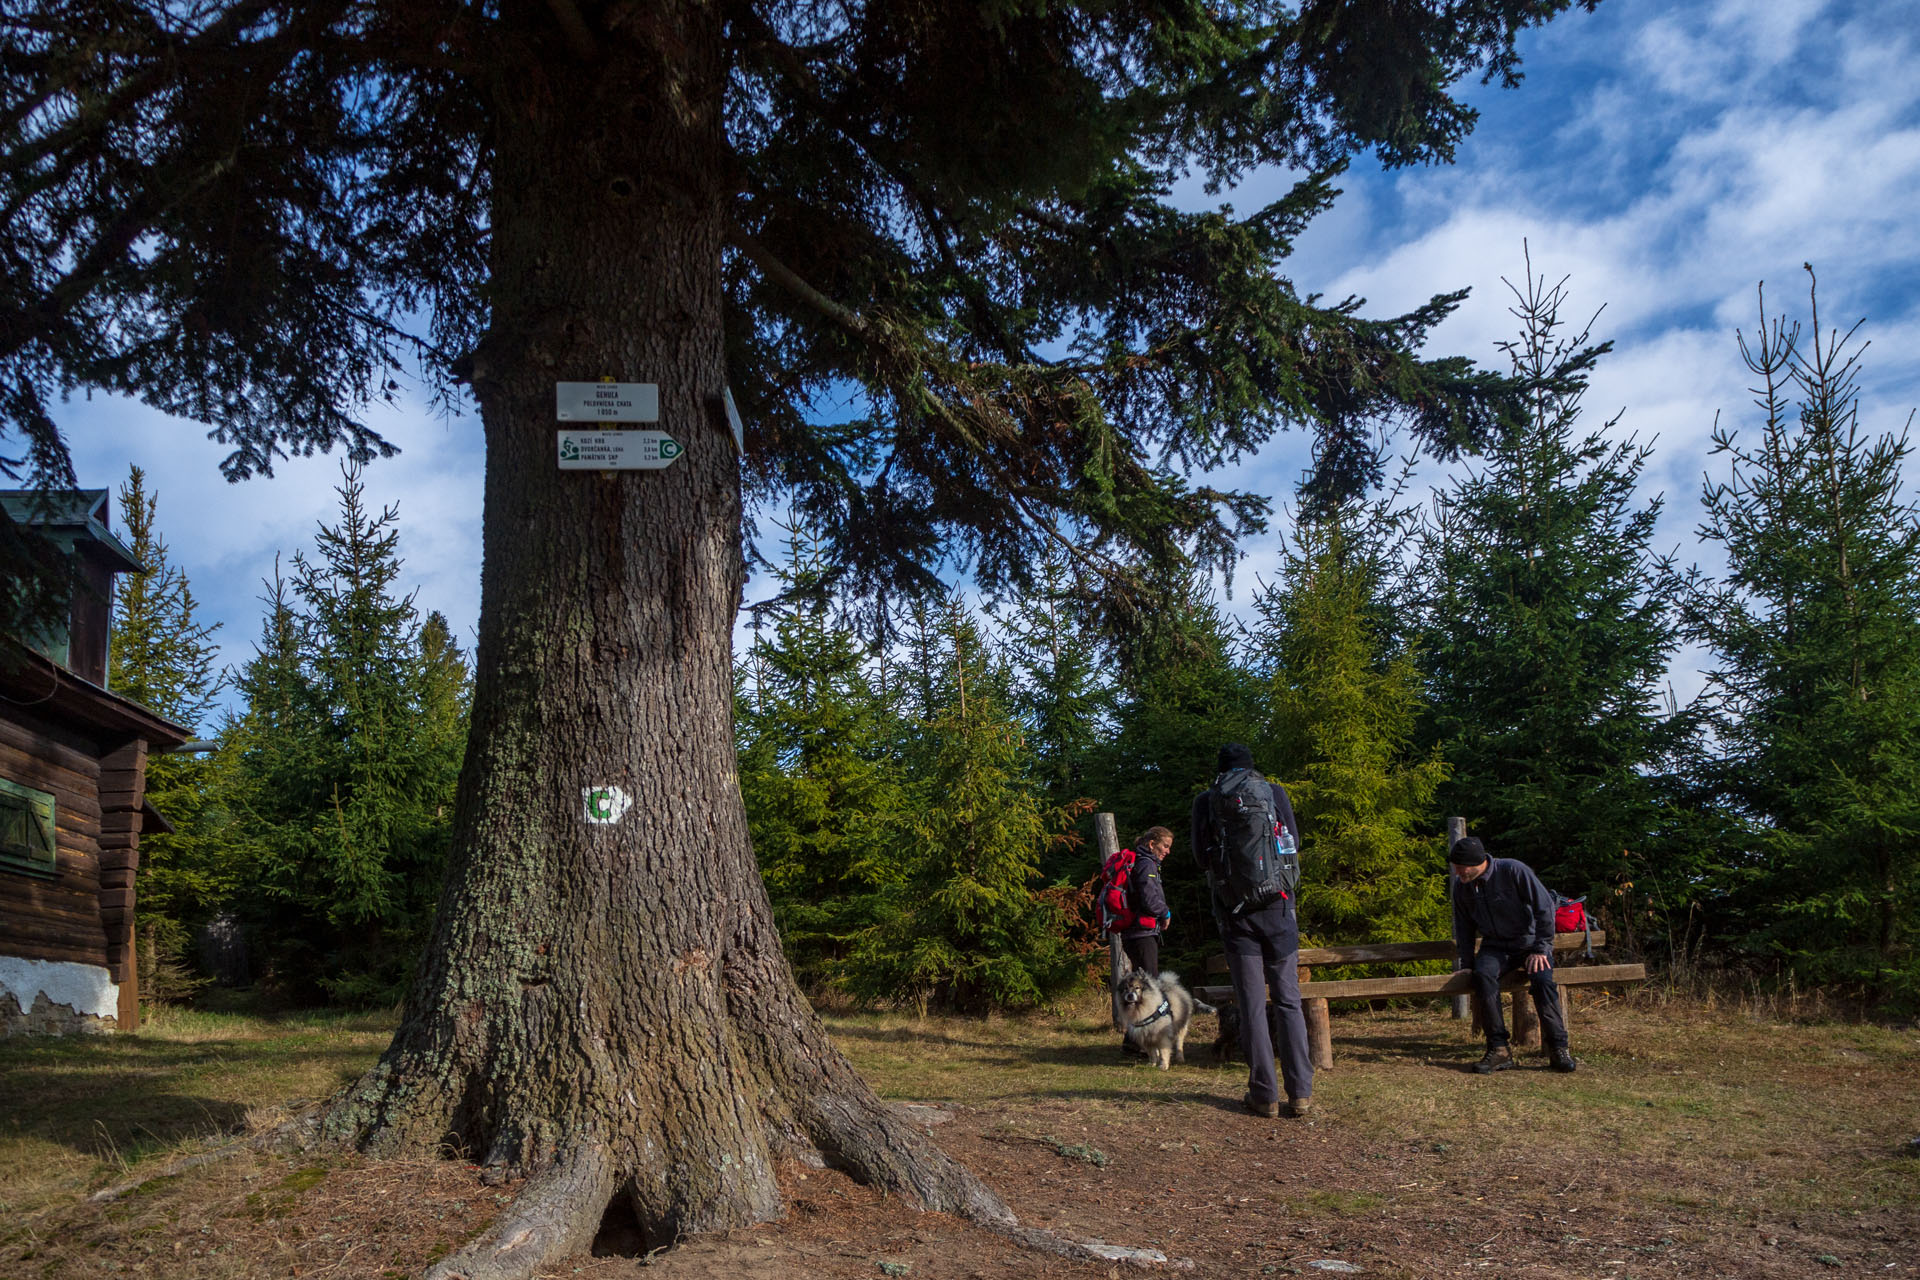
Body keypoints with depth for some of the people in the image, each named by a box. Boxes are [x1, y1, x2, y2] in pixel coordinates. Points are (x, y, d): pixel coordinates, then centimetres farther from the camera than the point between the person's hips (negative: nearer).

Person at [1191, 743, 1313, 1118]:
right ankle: (1301, 1093, 3)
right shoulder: (1275, 792, 2)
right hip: (1277, 906, 1)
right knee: (1288, 999, 6)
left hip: (1234, 910, 0)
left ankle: (1264, 1095, 4)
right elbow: (1294, 844, 7)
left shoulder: (1206, 801, 0)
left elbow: (1201, 857, 3)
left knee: (1252, 1004, 4)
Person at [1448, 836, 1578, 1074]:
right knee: (1483, 975, -30)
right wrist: (1466, 965, 6)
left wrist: (1541, 949, -14)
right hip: (1495, 947, 3)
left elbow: (1545, 907, -11)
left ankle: (1558, 1047, -21)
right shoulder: (1461, 886, 1)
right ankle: (1499, 1049, -29)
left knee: (1542, 978, -32)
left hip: (1529, 941, -3)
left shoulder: (1514, 871, -15)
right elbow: (1464, 928, 13)